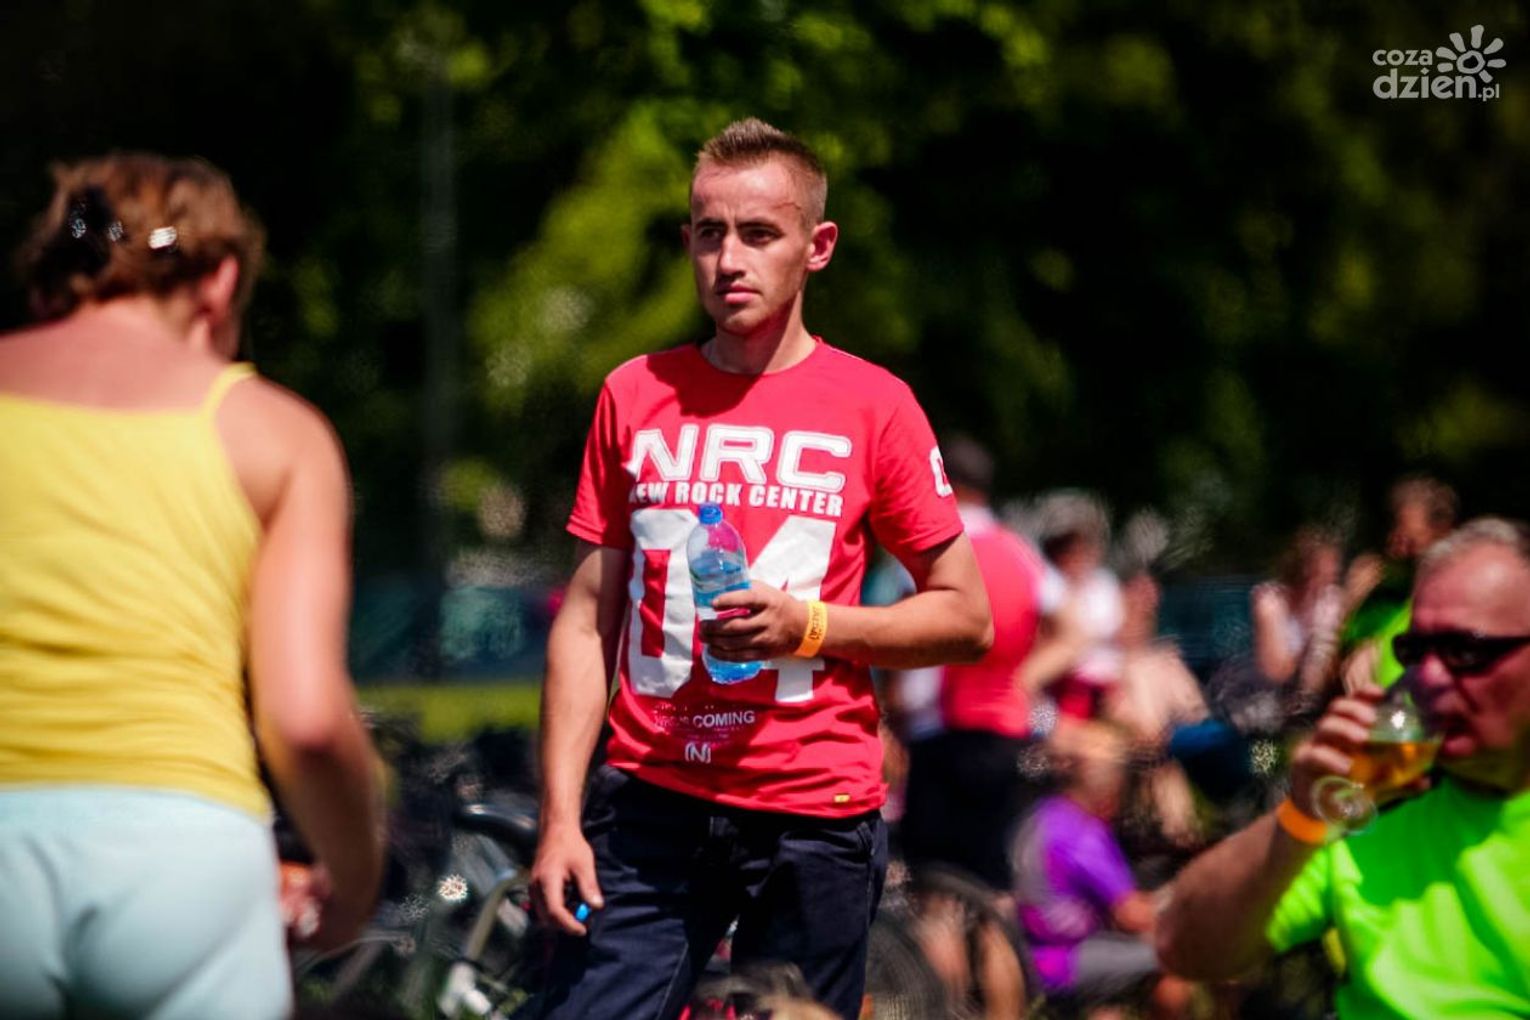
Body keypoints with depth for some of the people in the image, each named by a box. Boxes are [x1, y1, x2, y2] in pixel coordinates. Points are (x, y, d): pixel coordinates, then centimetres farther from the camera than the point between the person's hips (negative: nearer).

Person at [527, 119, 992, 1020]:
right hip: (651, 805, 2)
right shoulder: (635, 395, 9)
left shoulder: (874, 405, 2)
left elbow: (967, 620, 4)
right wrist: (560, 817, 2)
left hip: (814, 818, -2)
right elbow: (588, 619, 10)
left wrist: (812, 625, -12)